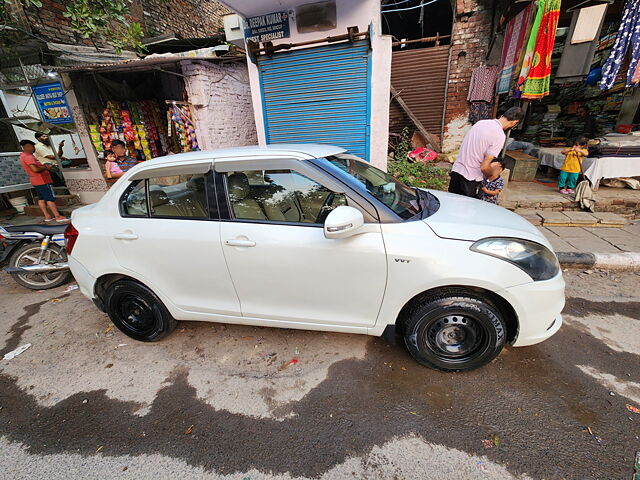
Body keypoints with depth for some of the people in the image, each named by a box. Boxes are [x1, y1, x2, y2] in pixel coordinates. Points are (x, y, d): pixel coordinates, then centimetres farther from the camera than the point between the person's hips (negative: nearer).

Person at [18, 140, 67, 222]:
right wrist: (45, 167, -9)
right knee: (50, 199, -9)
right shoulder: (28, 157, -17)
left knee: (41, 199, 10)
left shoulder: (23, 156, 17)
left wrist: (43, 166, 11)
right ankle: (58, 216, -9)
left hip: (36, 181, 10)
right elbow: (35, 169, -26)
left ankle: (47, 216, 14)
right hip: (42, 181, -10)